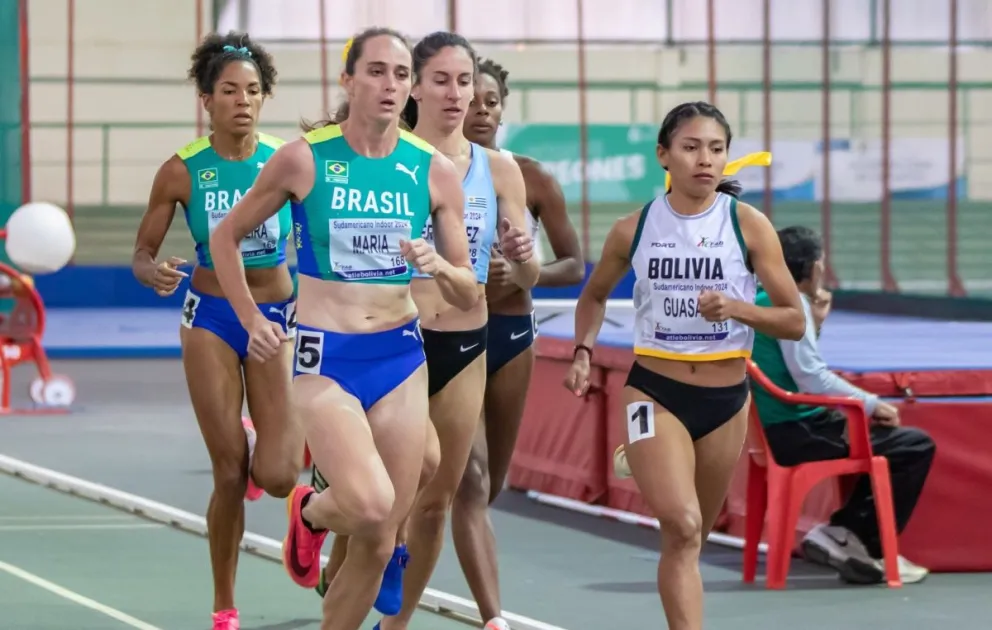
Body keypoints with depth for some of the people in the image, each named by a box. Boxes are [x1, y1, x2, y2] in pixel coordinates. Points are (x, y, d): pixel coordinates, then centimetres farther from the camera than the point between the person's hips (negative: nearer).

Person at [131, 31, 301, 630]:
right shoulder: (183, 171, -7)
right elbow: (142, 253, 0)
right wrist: (154, 273, -23)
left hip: (276, 317, 1)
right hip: (211, 317, -1)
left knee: (277, 477, -12)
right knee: (231, 475, -3)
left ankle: (268, 441, 27)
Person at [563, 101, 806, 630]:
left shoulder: (748, 225, -3)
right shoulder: (634, 229, 0)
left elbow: (794, 321, -2)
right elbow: (593, 295, 19)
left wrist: (734, 308, -19)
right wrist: (584, 351, 2)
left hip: (725, 399, 2)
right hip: (654, 392, -2)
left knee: (690, 538, 14)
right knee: (681, 527, -21)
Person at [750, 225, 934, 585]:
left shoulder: (761, 301, 14)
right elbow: (811, 378, -21)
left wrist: (813, 324, 14)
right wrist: (871, 404, -12)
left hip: (783, 428, 10)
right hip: (799, 433, -10)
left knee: (888, 439, 24)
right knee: (917, 446, -9)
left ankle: (841, 531, 12)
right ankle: (869, 551, -3)